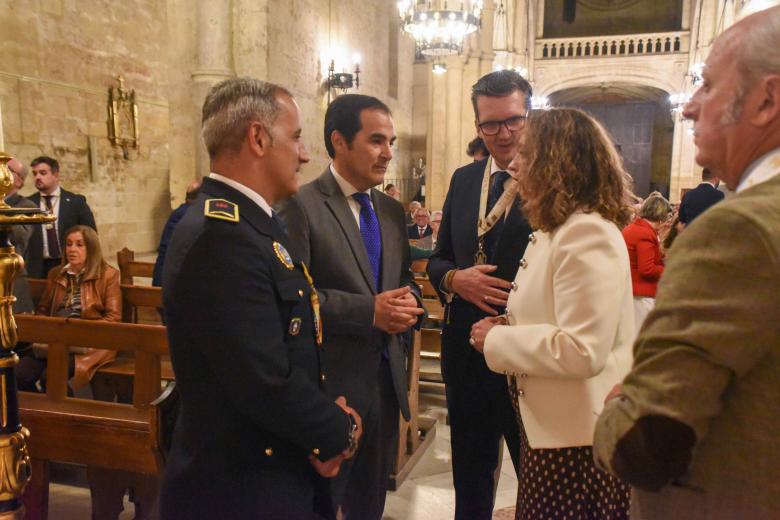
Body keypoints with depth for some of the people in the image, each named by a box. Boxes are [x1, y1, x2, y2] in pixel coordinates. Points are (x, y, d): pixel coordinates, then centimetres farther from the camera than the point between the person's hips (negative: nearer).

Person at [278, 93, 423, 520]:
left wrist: (409, 301, -8)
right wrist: (369, 310, -24)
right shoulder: (301, 206, -13)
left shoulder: (391, 210, 10)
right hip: (330, 383, -7)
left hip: (387, 379, 7)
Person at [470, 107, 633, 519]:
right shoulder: (554, 232, 12)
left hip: (577, 440, -9)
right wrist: (509, 327, 3)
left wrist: (497, 341, -17)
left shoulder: (588, 234, -21)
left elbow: (583, 350, -28)